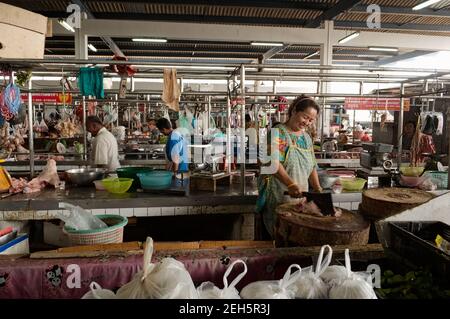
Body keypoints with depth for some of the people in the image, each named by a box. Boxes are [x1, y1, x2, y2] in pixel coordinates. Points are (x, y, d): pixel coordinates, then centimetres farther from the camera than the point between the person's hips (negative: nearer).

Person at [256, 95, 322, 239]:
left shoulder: (306, 137, 14)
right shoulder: (278, 133, -9)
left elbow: (312, 166, 18)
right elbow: (273, 162, -23)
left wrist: (317, 188, 3)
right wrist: (290, 184, -35)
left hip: (300, 197, 7)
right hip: (278, 198, -6)